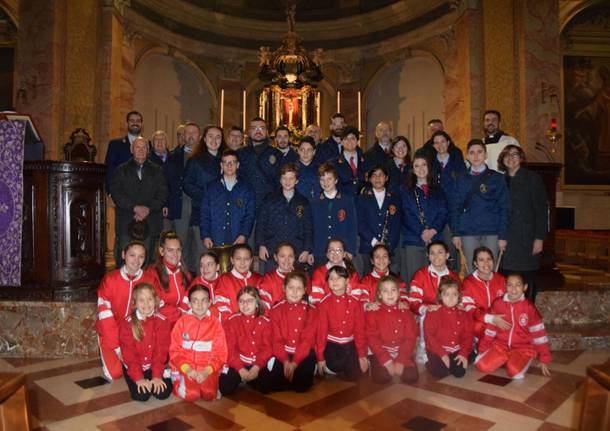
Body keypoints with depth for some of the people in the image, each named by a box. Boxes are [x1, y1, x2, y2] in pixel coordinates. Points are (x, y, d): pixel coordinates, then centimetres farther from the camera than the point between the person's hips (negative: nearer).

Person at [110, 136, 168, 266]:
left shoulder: (157, 171, 15)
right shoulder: (121, 170, 12)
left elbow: (162, 194, 5)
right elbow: (116, 193, 0)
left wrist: (148, 208, -11)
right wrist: (135, 207, -13)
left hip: (150, 225, 0)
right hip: (126, 223, 0)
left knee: (146, 263, -2)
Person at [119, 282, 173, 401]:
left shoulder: (162, 321, -8)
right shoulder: (127, 323, -10)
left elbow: (161, 350, -10)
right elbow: (128, 352, -12)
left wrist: (157, 375, -17)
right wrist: (138, 378, -19)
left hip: (155, 365, 1)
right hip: (134, 367, -1)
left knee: (163, 393, -17)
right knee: (141, 395, -19)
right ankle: (141, 381, 13)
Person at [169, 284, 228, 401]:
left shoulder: (215, 323, 1)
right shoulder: (182, 321, 1)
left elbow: (220, 353, -1)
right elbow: (174, 350, -1)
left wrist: (207, 371, -16)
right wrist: (187, 369, -15)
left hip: (208, 369, 1)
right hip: (185, 368, 0)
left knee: (209, 394, -21)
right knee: (191, 395, -23)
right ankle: (180, 382, 9)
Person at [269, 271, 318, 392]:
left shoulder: (311, 310, -1)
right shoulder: (276, 310, 2)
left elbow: (308, 339, -8)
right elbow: (277, 339, -4)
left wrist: (295, 362, -17)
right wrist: (285, 361, -18)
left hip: (303, 354, -1)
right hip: (282, 354, 1)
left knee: (302, 385, -17)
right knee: (275, 383, -16)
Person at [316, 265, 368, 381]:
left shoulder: (355, 303, -2)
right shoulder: (324, 303, -6)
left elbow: (360, 329, -1)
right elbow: (321, 330, -7)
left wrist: (362, 355, -4)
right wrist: (320, 357, -8)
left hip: (350, 345, 1)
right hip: (331, 346, -1)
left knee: (354, 376, -10)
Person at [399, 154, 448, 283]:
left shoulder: (437, 190, 18)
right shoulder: (406, 190, 10)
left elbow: (443, 213, 6)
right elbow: (407, 215, -2)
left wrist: (433, 230, -11)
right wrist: (422, 232, -13)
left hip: (435, 239, 2)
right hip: (412, 240, -2)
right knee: (413, 278, -6)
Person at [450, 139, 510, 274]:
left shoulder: (497, 178, 6)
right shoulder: (461, 180, 10)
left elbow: (504, 208, 2)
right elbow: (456, 207, 8)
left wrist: (502, 235, -5)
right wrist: (456, 233, 0)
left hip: (491, 232, -1)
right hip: (468, 232, 1)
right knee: (472, 271, 2)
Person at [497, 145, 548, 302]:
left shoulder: (532, 178, 2)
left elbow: (542, 209, -3)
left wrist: (539, 238, -10)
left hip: (527, 239, -3)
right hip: (506, 240, 3)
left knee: (527, 281, -1)